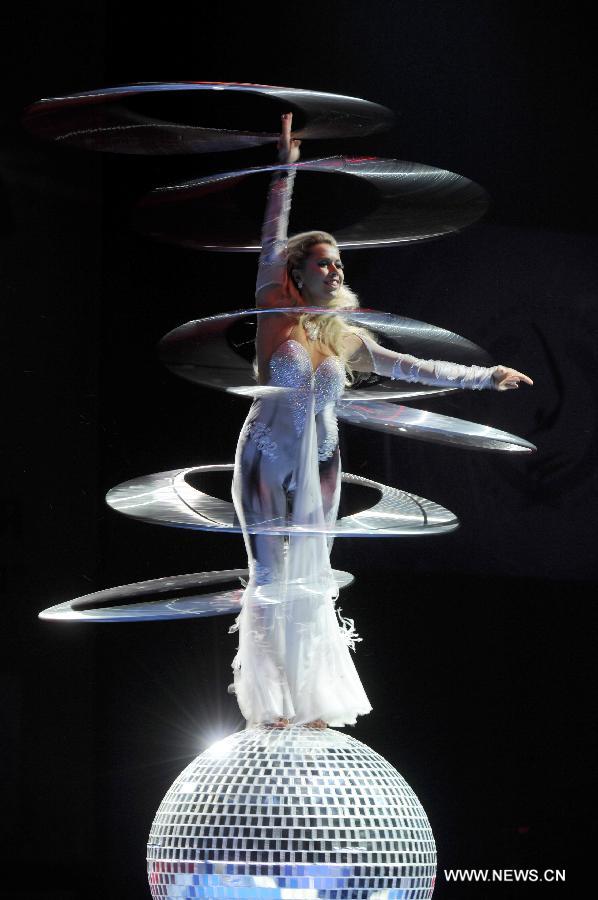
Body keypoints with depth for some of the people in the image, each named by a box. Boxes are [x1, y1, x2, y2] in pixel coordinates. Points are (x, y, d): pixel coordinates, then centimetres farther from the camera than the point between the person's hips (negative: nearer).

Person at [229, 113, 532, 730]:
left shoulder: (346, 338, 10)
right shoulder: (276, 315, -2)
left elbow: (408, 367, 14)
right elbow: (272, 242, -5)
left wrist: (485, 377, 13)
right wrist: (286, 171, -8)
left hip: (318, 465, 4)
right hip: (268, 458, -4)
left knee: (311, 583, 5)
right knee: (272, 579, -5)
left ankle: (312, 702, 8)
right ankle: (270, 702, -3)